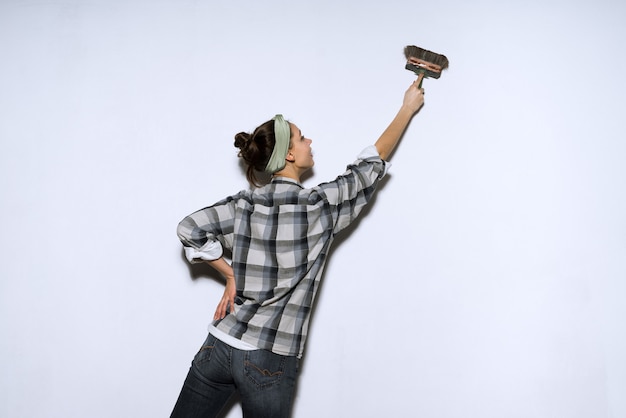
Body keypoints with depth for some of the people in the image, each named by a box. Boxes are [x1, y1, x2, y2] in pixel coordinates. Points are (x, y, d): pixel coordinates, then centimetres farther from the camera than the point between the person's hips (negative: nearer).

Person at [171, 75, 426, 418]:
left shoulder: (246, 203, 1)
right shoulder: (319, 206, -9)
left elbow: (190, 229, 0)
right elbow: (372, 164, 2)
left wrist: (231, 275, 7)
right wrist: (408, 108, 14)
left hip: (219, 346, 4)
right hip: (269, 363, -4)